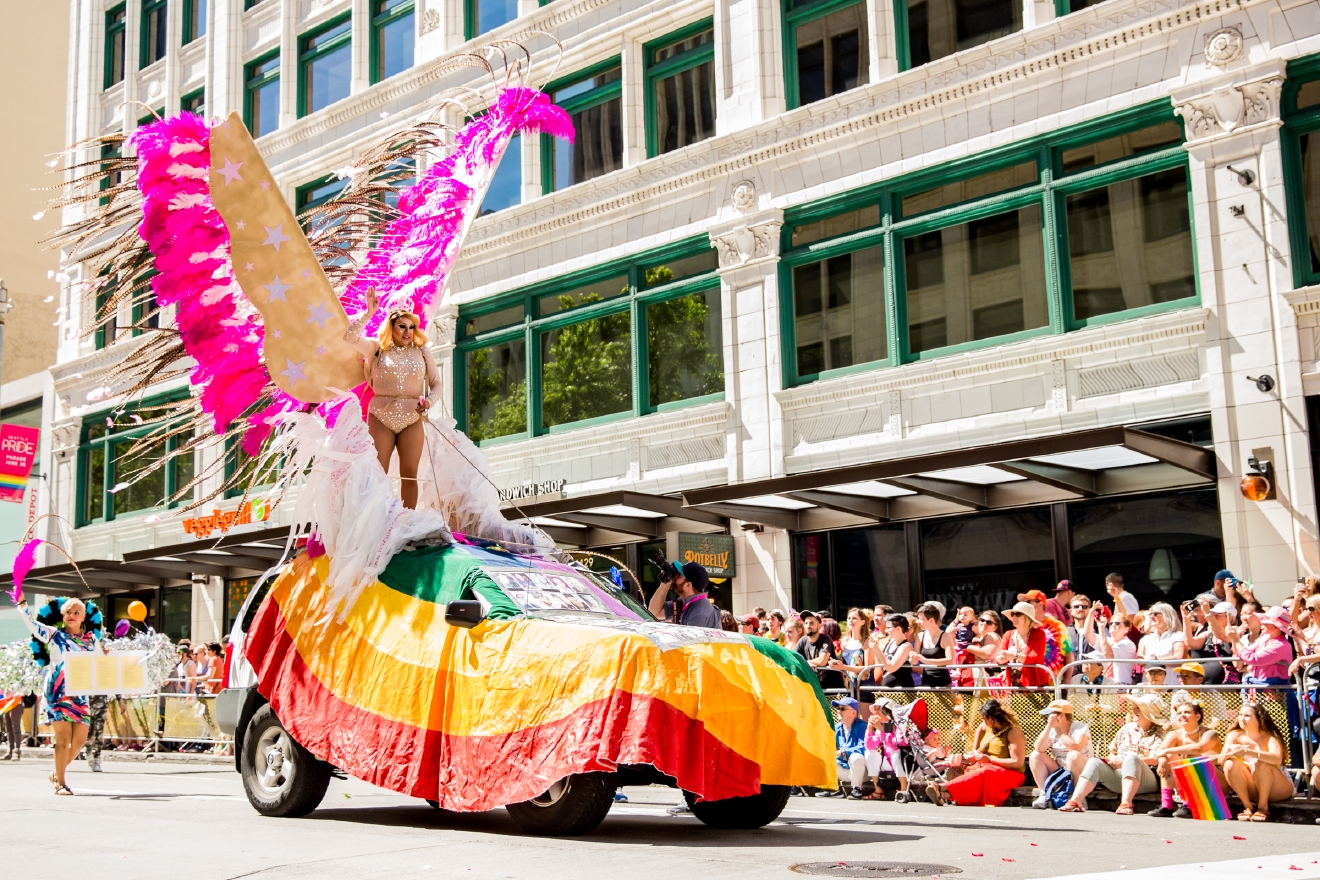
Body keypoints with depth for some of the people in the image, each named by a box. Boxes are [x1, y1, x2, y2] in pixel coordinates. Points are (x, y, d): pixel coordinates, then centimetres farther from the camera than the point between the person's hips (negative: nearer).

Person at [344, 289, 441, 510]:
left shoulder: (422, 351, 8)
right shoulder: (377, 347, 5)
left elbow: (436, 383, 11)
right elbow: (349, 337, -9)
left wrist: (429, 400, -9)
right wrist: (368, 313, -14)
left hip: (412, 419, 1)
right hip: (380, 417, -1)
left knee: (409, 474, -2)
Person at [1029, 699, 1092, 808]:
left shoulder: (1080, 728, -13)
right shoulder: (1052, 730, 2)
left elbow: (1075, 748, -32)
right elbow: (1039, 749, -12)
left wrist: (1058, 729, -23)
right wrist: (1048, 727, -18)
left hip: (1080, 775, -5)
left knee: (1073, 755, -34)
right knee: (1035, 755, -9)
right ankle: (1044, 795, -14)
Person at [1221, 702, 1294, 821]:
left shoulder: (1269, 737, -15)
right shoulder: (1235, 735, -4)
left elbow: (1277, 759, -36)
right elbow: (1221, 760, -14)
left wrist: (1248, 751, -48)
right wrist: (1230, 749, -37)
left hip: (1279, 789, -3)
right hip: (1251, 789, 3)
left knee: (1260, 763, -32)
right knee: (1229, 764, -24)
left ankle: (1263, 806, -21)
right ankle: (1247, 806, -17)